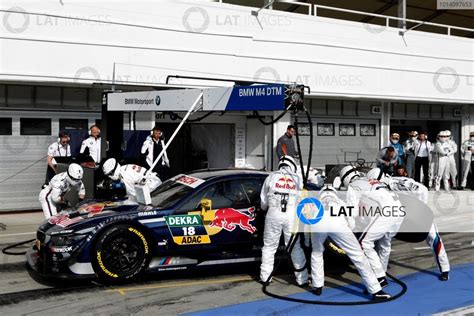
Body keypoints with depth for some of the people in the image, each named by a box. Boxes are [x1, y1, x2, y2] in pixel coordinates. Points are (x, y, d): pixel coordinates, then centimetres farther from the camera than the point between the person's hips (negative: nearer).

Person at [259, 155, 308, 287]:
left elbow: (263, 201, 14)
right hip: (292, 215, 0)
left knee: (269, 246, 11)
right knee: (296, 248, 9)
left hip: (274, 213, 0)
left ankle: (265, 277, 13)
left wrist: (266, 208, 34)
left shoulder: (271, 177, 12)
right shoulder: (298, 179, 14)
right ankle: (302, 279, 11)